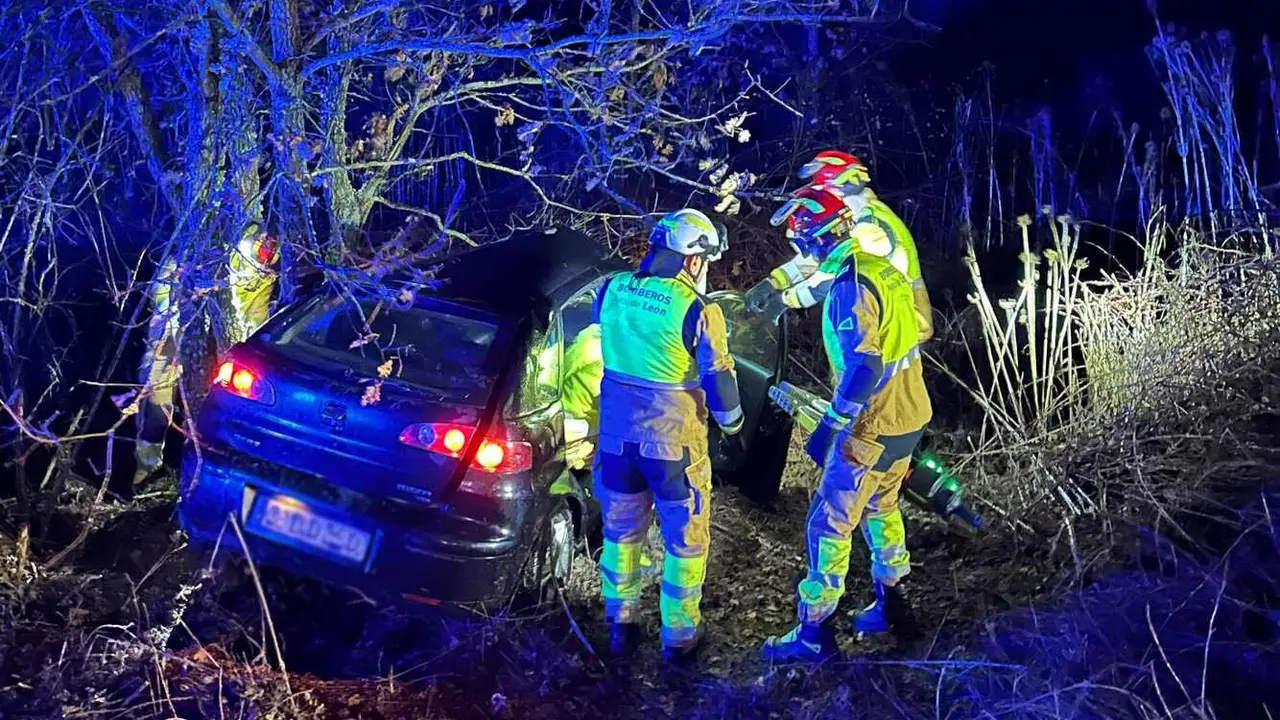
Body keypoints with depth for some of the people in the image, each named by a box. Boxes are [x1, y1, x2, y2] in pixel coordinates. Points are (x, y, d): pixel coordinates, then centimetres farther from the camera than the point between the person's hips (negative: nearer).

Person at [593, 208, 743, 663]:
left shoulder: (611, 291, -4)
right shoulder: (697, 311, -19)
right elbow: (719, 379, -11)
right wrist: (731, 421, 8)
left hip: (616, 435, 5)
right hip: (673, 443, -5)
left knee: (621, 533, 21)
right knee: (685, 542, 14)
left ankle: (620, 624, 34)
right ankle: (679, 636, 24)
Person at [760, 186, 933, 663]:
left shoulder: (851, 286, -22)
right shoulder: (884, 270, 6)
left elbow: (864, 367, -28)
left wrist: (830, 426, -23)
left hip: (872, 429, -9)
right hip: (909, 418, 9)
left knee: (829, 526, 1)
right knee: (881, 509, 26)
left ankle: (814, 633, 10)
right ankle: (891, 606, 38)